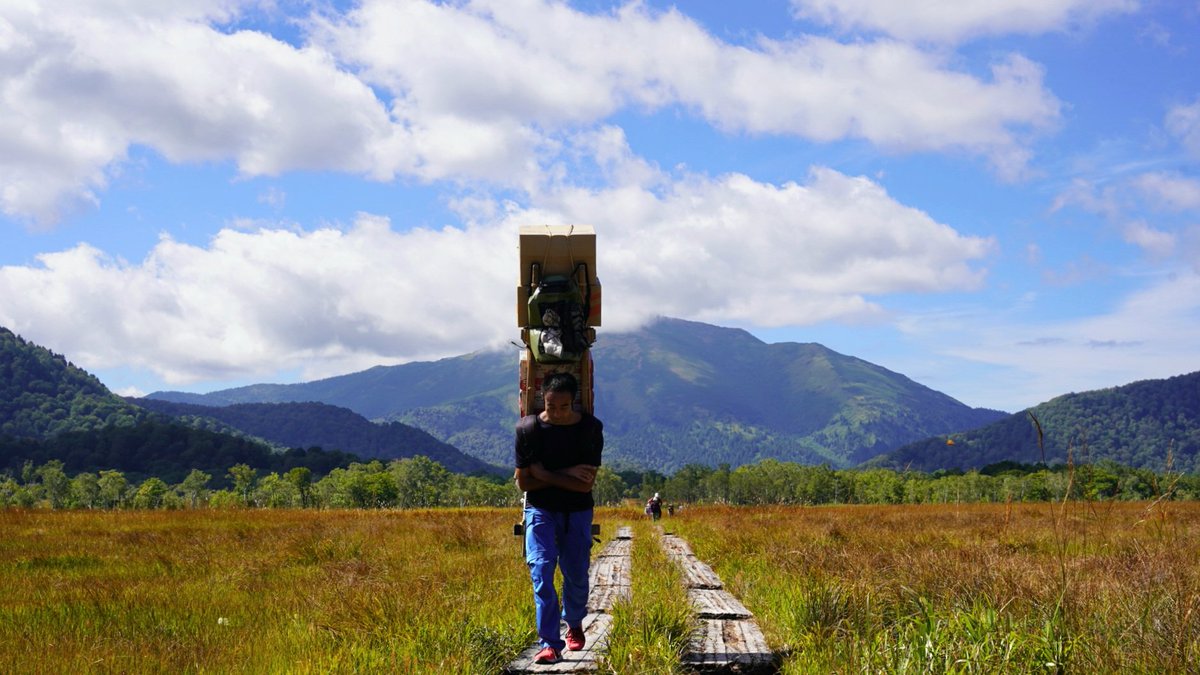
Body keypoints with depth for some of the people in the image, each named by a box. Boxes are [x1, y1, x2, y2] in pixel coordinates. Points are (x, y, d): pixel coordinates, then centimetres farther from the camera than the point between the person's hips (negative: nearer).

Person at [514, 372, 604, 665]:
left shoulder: (590, 429, -12)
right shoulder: (528, 428, -13)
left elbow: (586, 483, -17)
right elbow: (523, 482, -11)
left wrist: (544, 475, -18)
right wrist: (567, 475, -14)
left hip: (577, 512, 1)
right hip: (540, 510, -1)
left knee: (576, 575, 7)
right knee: (541, 570, -15)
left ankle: (574, 624, 37)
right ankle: (550, 644, -15)